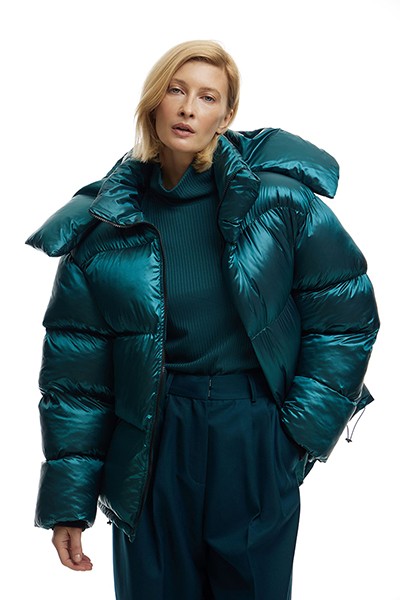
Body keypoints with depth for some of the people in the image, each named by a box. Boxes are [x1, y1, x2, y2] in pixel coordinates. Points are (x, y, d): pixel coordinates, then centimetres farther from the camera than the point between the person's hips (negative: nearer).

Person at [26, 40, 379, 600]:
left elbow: (346, 311, 0)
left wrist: (304, 428, -4)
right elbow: (75, 363, 0)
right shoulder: (103, 223, -3)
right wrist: (68, 500, 0)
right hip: (154, 445, 1)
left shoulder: (279, 196, -7)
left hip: (258, 443, 0)